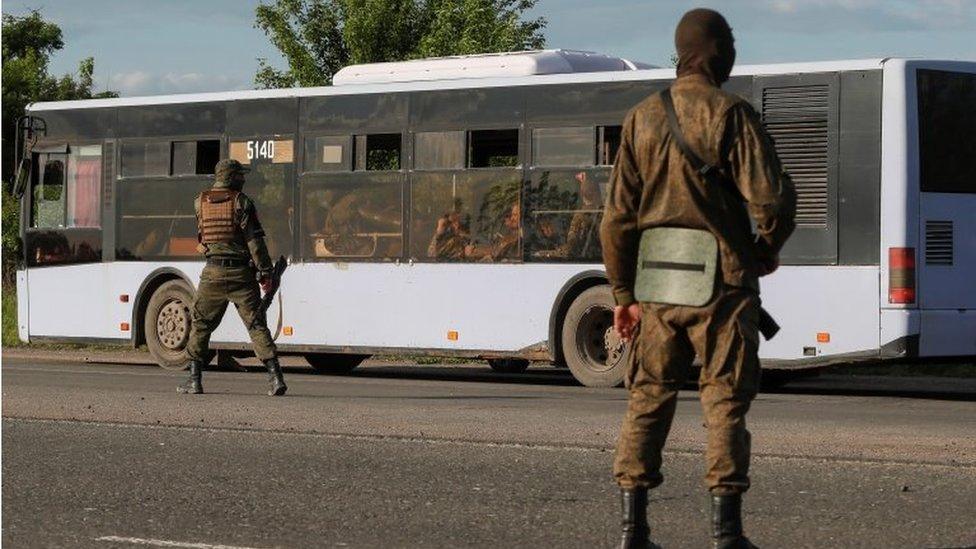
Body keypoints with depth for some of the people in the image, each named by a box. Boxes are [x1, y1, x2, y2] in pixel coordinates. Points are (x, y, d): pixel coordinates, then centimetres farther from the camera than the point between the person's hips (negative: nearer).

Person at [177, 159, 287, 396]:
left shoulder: (200, 202, 5)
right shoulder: (241, 202, -5)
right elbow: (255, 239, -10)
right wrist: (265, 272, -7)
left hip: (213, 272, 2)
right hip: (241, 272, -2)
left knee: (200, 325, 13)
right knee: (257, 325, 0)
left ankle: (194, 379, 10)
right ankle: (275, 377, -8)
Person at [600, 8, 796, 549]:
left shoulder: (642, 118, 6)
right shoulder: (731, 115, -8)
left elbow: (618, 215, 7)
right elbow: (770, 200, -14)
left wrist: (623, 292, 13)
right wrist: (767, 253, 6)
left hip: (656, 285, 4)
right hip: (721, 283, -4)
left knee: (648, 399, 11)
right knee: (725, 402, 2)